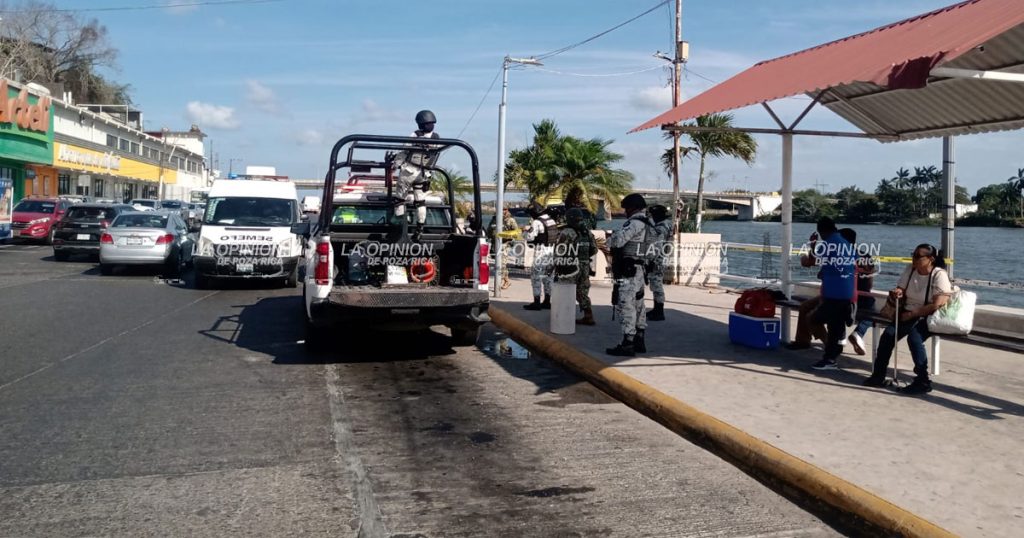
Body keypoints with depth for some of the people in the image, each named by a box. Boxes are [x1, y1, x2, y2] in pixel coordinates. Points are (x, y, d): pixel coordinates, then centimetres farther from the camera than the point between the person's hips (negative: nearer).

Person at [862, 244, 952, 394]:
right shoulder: (910, 269, 4)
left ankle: (923, 382, -22)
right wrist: (897, 293, -17)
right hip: (908, 314, 5)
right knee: (888, 334, -19)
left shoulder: (939, 275, -14)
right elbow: (900, 291, 8)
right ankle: (878, 376, -12)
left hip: (928, 318, -5)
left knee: (914, 337, -32)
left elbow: (937, 305, -21)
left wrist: (912, 314, -18)